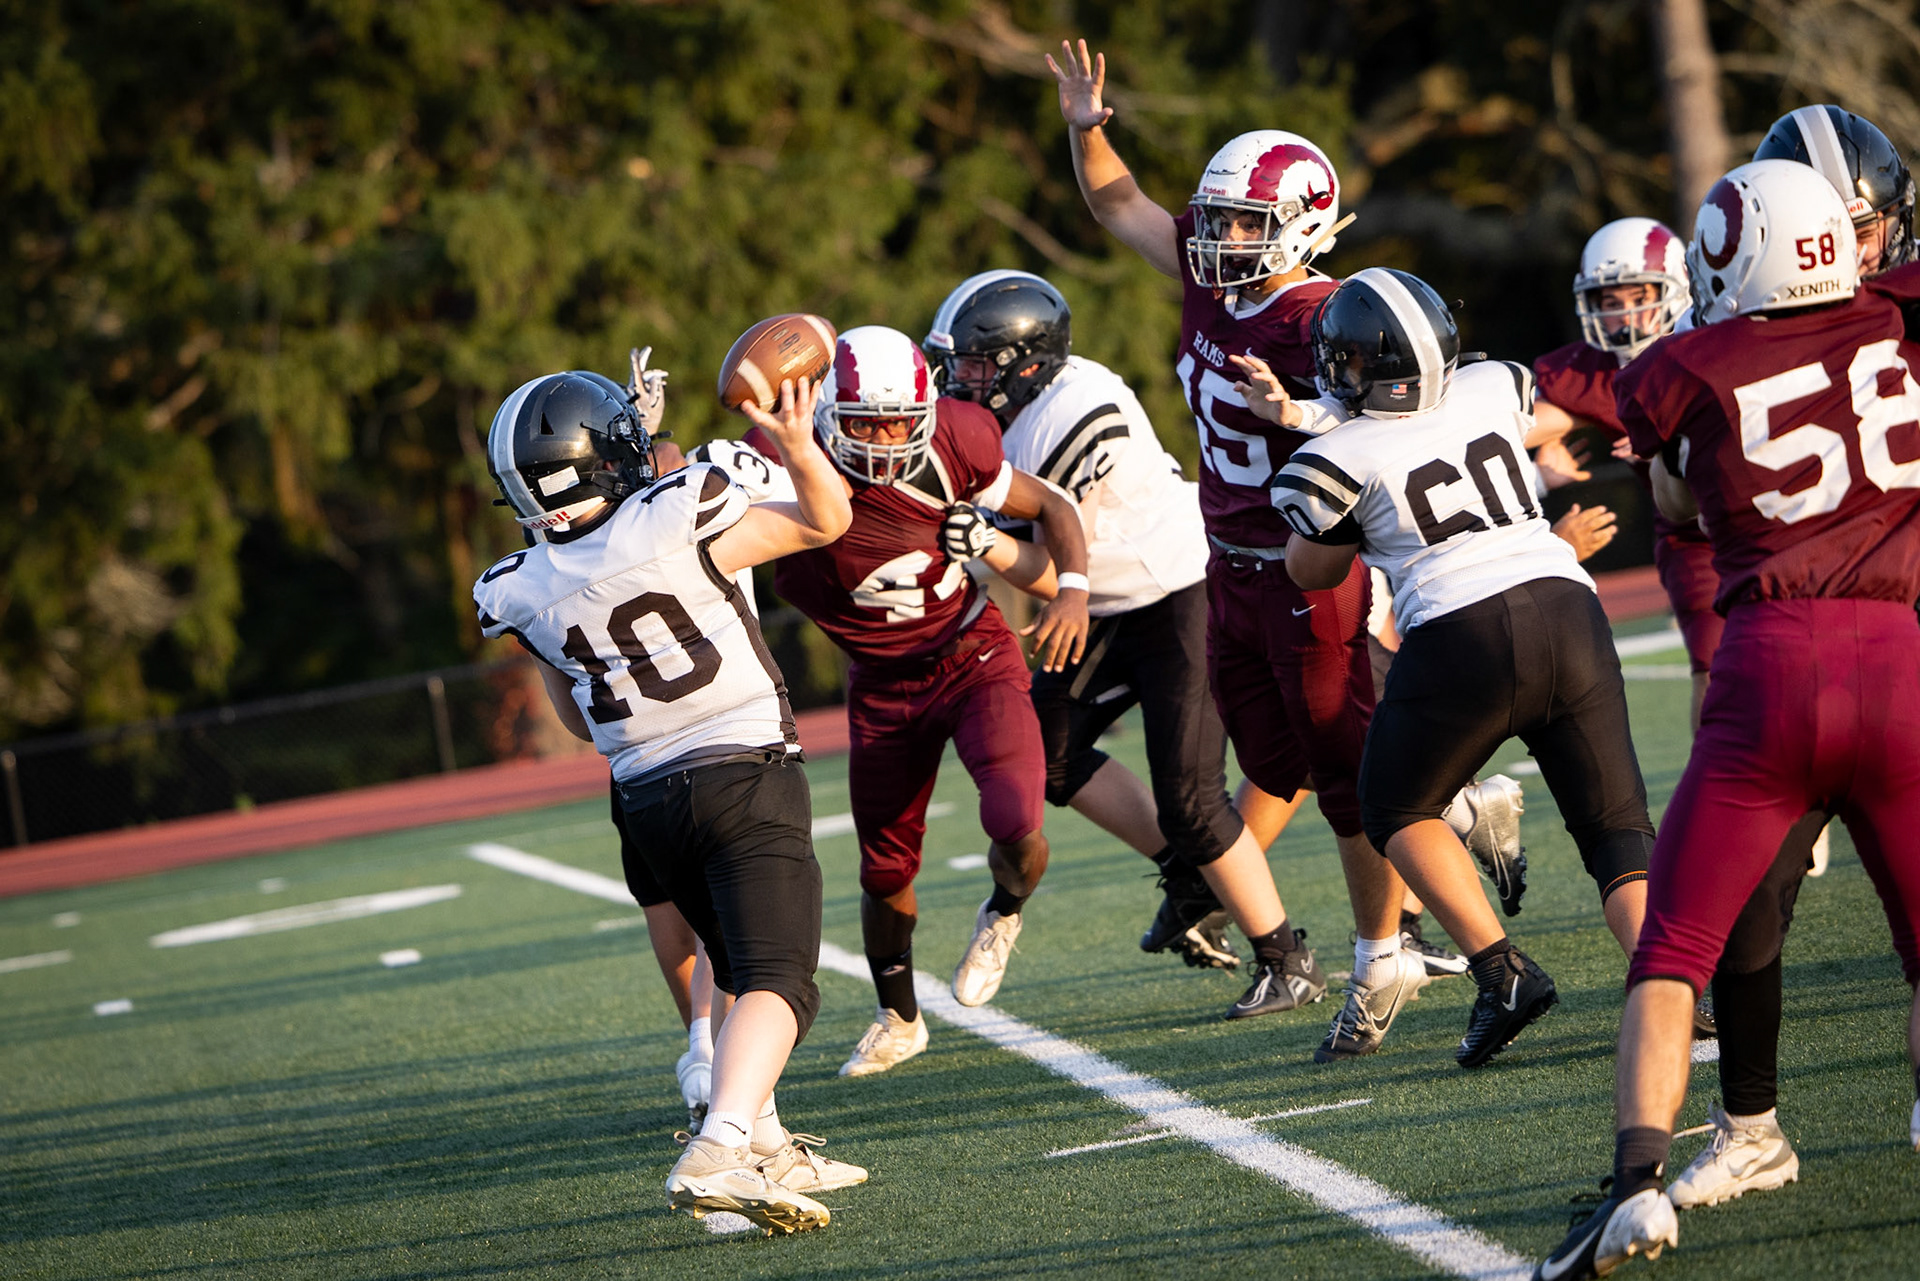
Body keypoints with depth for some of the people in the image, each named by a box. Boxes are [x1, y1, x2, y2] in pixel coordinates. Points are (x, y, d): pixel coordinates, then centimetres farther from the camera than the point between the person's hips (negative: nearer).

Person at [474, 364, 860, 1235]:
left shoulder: (525, 595, 1)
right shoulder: (680, 525, -12)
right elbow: (826, 522, 1)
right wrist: (798, 444, -10)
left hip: (648, 796, 5)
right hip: (746, 774, -5)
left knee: (735, 966, 25)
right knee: (777, 983, -12)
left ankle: (763, 1144, 27)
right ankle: (718, 1153, -32)